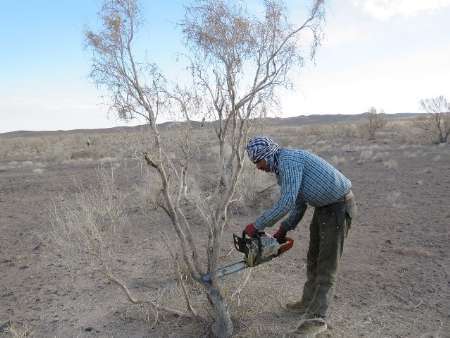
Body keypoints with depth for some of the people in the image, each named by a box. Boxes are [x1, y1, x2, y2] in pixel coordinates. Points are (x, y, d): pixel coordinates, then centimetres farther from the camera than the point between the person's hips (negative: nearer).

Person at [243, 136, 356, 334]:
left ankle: (317, 317, 1)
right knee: (313, 258, 15)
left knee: (326, 264, -6)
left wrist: (257, 226, -22)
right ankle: (308, 304, 28)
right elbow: (299, 202, 13)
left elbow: (287, 202, -30)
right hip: (323, 207, 10)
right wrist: (284, 230, 8)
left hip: (338, 207, -10)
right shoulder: (282, 167, 10)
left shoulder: (288, 160, -22)